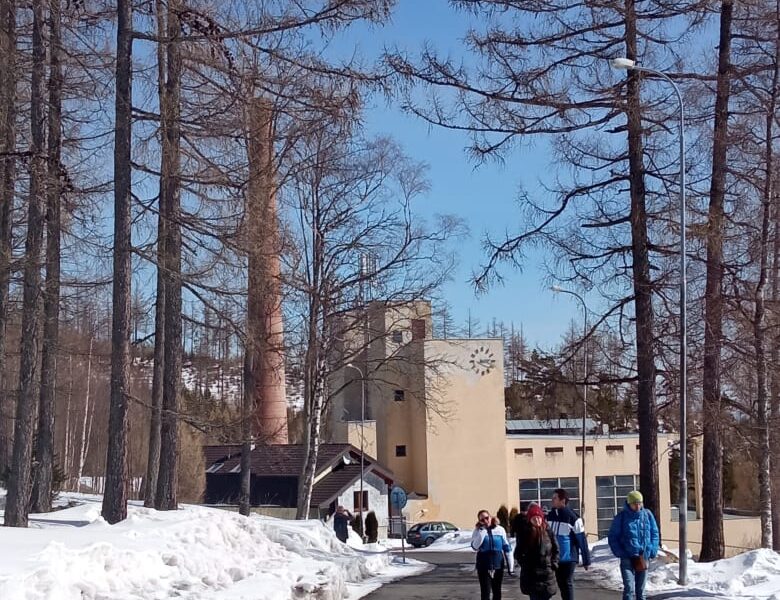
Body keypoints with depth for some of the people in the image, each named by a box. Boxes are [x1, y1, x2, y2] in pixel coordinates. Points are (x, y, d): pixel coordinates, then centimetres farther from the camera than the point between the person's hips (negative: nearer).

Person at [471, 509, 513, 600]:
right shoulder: (478, 531, -3)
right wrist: (483, 530, -21)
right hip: (484, 565, -2)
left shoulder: (500, 529, 1)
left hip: (498, 564, 2)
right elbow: (475, 546, -19)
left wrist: (510, 565, 4)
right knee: (485, 592, -7)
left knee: (497, 591, 13)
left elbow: (506, 548, 5)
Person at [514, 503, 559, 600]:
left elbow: (555, 550, 8)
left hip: (547, 573, 2)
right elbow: (518, 553, 3)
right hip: (531, 574, -2)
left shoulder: (548, 531, 0)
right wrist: (524, 564, -6)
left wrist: (553, 564, 0)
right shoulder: (524, 533, -4)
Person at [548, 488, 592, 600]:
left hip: (569, 558, -6)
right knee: (561, 584, 14)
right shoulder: (550, 515, 5)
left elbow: (582, 540, -12)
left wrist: (586, 560, -10)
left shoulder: (572, 517, -14)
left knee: (567, 583, -2)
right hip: (554, 558, 6)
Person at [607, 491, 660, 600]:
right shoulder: (621, 517, -5)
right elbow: (612, 537, 0)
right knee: (629, 588, -13)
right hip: (627, 558, -3)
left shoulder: (647, 515, 2)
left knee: (640, 589, 13)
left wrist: (652, 551, 0)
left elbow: (654, 533, 11)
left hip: (643, 558, 3)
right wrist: (620, 553, -10)